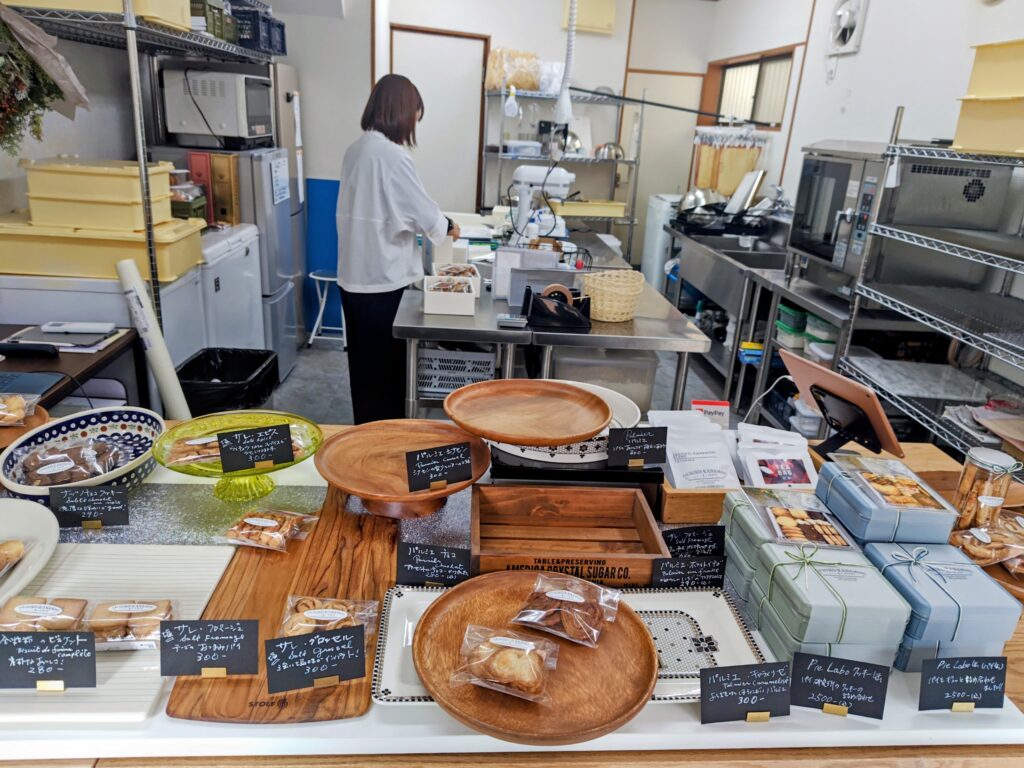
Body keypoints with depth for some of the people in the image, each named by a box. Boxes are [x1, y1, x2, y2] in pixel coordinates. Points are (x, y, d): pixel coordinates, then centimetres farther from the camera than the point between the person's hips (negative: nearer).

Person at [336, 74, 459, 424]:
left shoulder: (357, 149, 10)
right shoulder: (391, 155, -18)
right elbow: (423, 212, -15)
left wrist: (431, 222, 15)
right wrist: (447, 225, 6)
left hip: (354, 275, 9)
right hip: (382, 277, -9)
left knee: (365, 361, 18)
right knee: (387, 365, 5)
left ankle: (367, 430, 32)